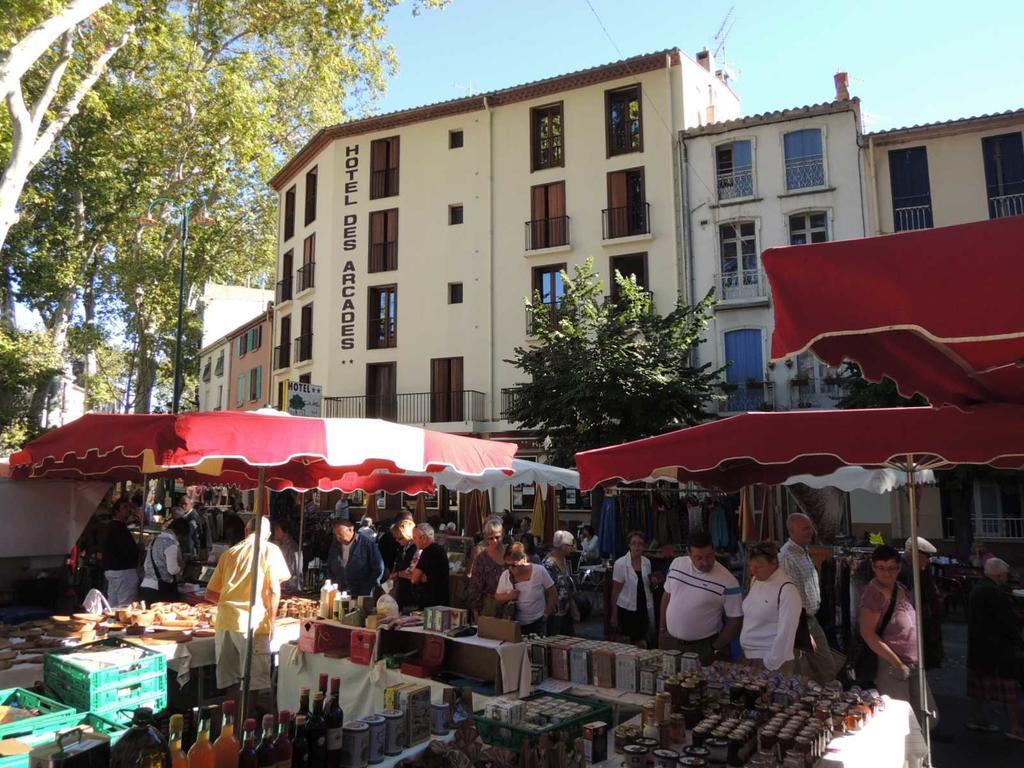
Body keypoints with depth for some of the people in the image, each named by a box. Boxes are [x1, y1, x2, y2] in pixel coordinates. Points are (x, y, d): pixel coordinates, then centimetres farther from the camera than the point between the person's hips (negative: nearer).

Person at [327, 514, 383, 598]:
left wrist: (366, 592, -10)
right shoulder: (334, 545, 8)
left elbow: (378, 569, -6)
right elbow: (330, 570, 18)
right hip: (339, 596, 4)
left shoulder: (368, 544, -7)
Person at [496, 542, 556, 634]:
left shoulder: (539, 571, -10)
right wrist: (508, 596, -11)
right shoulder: (505, 575, -3)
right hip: (515, 624, 2)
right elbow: (497, 596, 9)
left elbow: (553, 593, 0)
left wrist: (546, 614, -3)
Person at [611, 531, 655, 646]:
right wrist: (614, 615, -6)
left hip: (644, 609, 4)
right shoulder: (620, 564, -11)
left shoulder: (647, 562, 2)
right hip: (627, 609, -4)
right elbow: (615, 591, -6)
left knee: (642, 643, 4)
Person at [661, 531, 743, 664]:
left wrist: (715, 649, -9)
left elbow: (735, 620, -10)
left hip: (703, 647, -4)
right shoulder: (676, 564, -4)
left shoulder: (727, 581, -17)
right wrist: (662, 629, 9)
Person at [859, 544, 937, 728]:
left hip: (912, 665, 8)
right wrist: (898, 664, -17)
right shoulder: (874, 592, -16)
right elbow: (868, 633, -20)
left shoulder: (901, 589, 8)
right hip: (890, 667, -8)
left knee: (927, 717, 14)